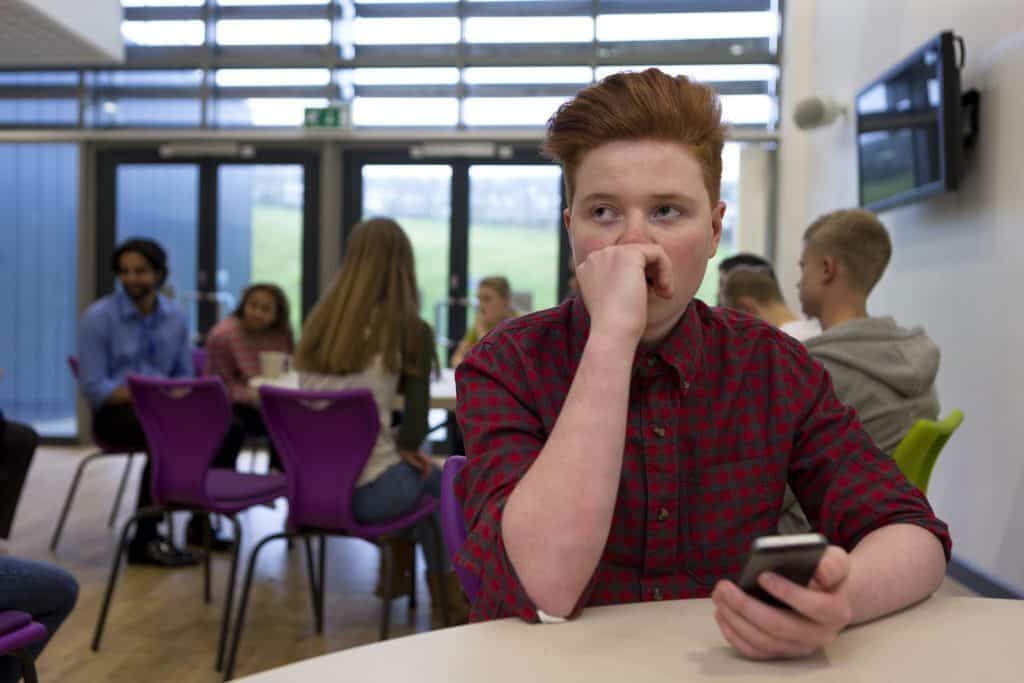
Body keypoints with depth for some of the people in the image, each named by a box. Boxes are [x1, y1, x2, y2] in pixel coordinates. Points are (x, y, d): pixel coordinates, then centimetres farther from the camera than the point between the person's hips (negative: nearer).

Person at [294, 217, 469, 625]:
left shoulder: (318, 324, 5)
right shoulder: (408, 329, -9)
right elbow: (416, 426, -9)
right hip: (367, 491, -5)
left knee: (416, 474, 30)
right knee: (439, 480, 26)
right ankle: (449, 598, 36)